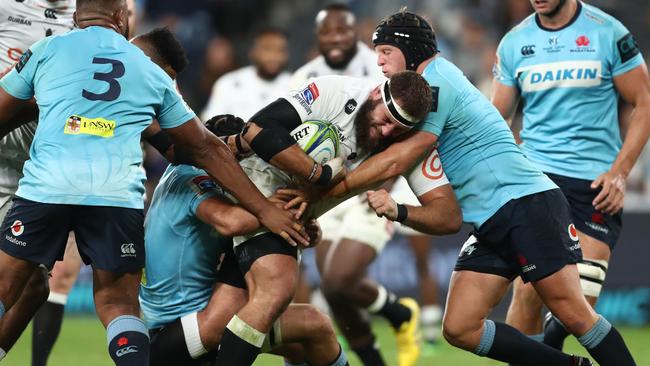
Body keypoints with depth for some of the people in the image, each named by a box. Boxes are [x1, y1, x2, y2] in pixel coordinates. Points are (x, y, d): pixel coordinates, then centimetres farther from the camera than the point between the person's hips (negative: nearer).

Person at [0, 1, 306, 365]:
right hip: (118, 195, 1)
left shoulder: (46, 50, 16)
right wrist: (265, 210, 27)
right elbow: (207, 150, 24)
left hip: (46, 186, -1)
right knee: (119, 303, 11)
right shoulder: (152, 73, 22)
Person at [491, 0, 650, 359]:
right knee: (528, 291, -11)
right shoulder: (514, 43, 7)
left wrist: (620, 171, -7)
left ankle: (546, 351, 22)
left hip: (595, 182, -2)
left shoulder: (608, 33, -2)